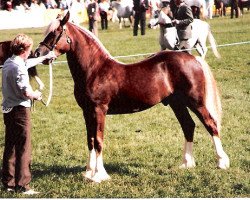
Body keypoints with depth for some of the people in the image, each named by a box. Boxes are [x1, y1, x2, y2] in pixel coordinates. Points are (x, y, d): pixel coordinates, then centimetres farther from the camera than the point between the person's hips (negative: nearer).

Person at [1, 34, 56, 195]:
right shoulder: (19, 67, -19)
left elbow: (29, 62, 28)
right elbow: (26, 92, -25)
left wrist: (45, 57, 41)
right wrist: (36, 95, -3)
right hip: (20, 110, -9)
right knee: (24, 149, -3)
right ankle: (22, 186, 0)